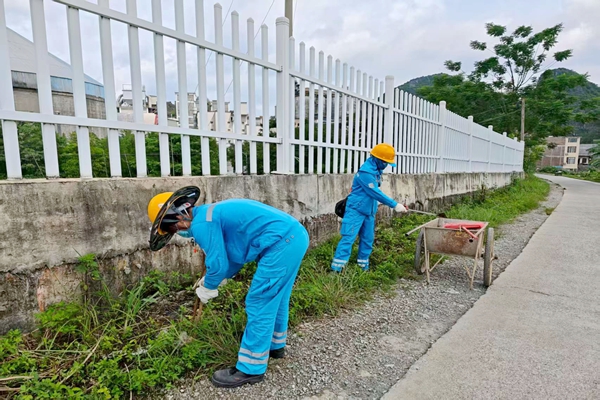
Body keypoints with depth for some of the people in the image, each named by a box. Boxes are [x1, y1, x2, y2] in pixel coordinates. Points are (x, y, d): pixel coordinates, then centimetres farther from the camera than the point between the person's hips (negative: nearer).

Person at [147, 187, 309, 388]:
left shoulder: (201, 224, -10)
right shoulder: (212, 213, 21)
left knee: (259, 304, 2)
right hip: (295, 234, 11)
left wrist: (207, 289, 13)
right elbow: (236, 255, 27)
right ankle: (275, 345, 44)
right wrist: (215, 280, 28)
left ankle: (250, 369, 17)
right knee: (275, 298, 25)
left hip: (282, 242, -11)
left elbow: (218, 264, -6)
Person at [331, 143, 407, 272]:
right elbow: (375, 193, -23)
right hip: (356, 210, -9)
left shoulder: (376, 170, 8)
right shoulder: (366, 171, -21)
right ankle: (336, 268, -8)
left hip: (369, 211, 9)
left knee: (367, 239, 12)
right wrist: (394, 204, -20)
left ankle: (363, 265, 25)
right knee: (349, 237, -10)